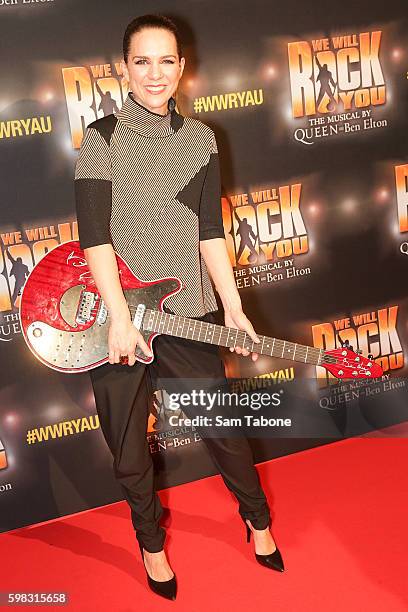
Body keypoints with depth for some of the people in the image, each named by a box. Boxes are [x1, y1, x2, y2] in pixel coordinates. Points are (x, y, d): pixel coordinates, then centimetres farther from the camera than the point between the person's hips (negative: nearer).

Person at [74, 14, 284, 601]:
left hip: (187, 313, 2)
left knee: (221, 422, 13)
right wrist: (120, 320, -19)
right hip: (114, 316, -2)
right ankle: (151, 542, 36)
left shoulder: (200, 138, 5)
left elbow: (209, 230, 4)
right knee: (129, 445, 11)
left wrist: (233, 308, -2)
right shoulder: (103, 137, -6)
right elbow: (94, 236, -13)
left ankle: (257, 517, 40)